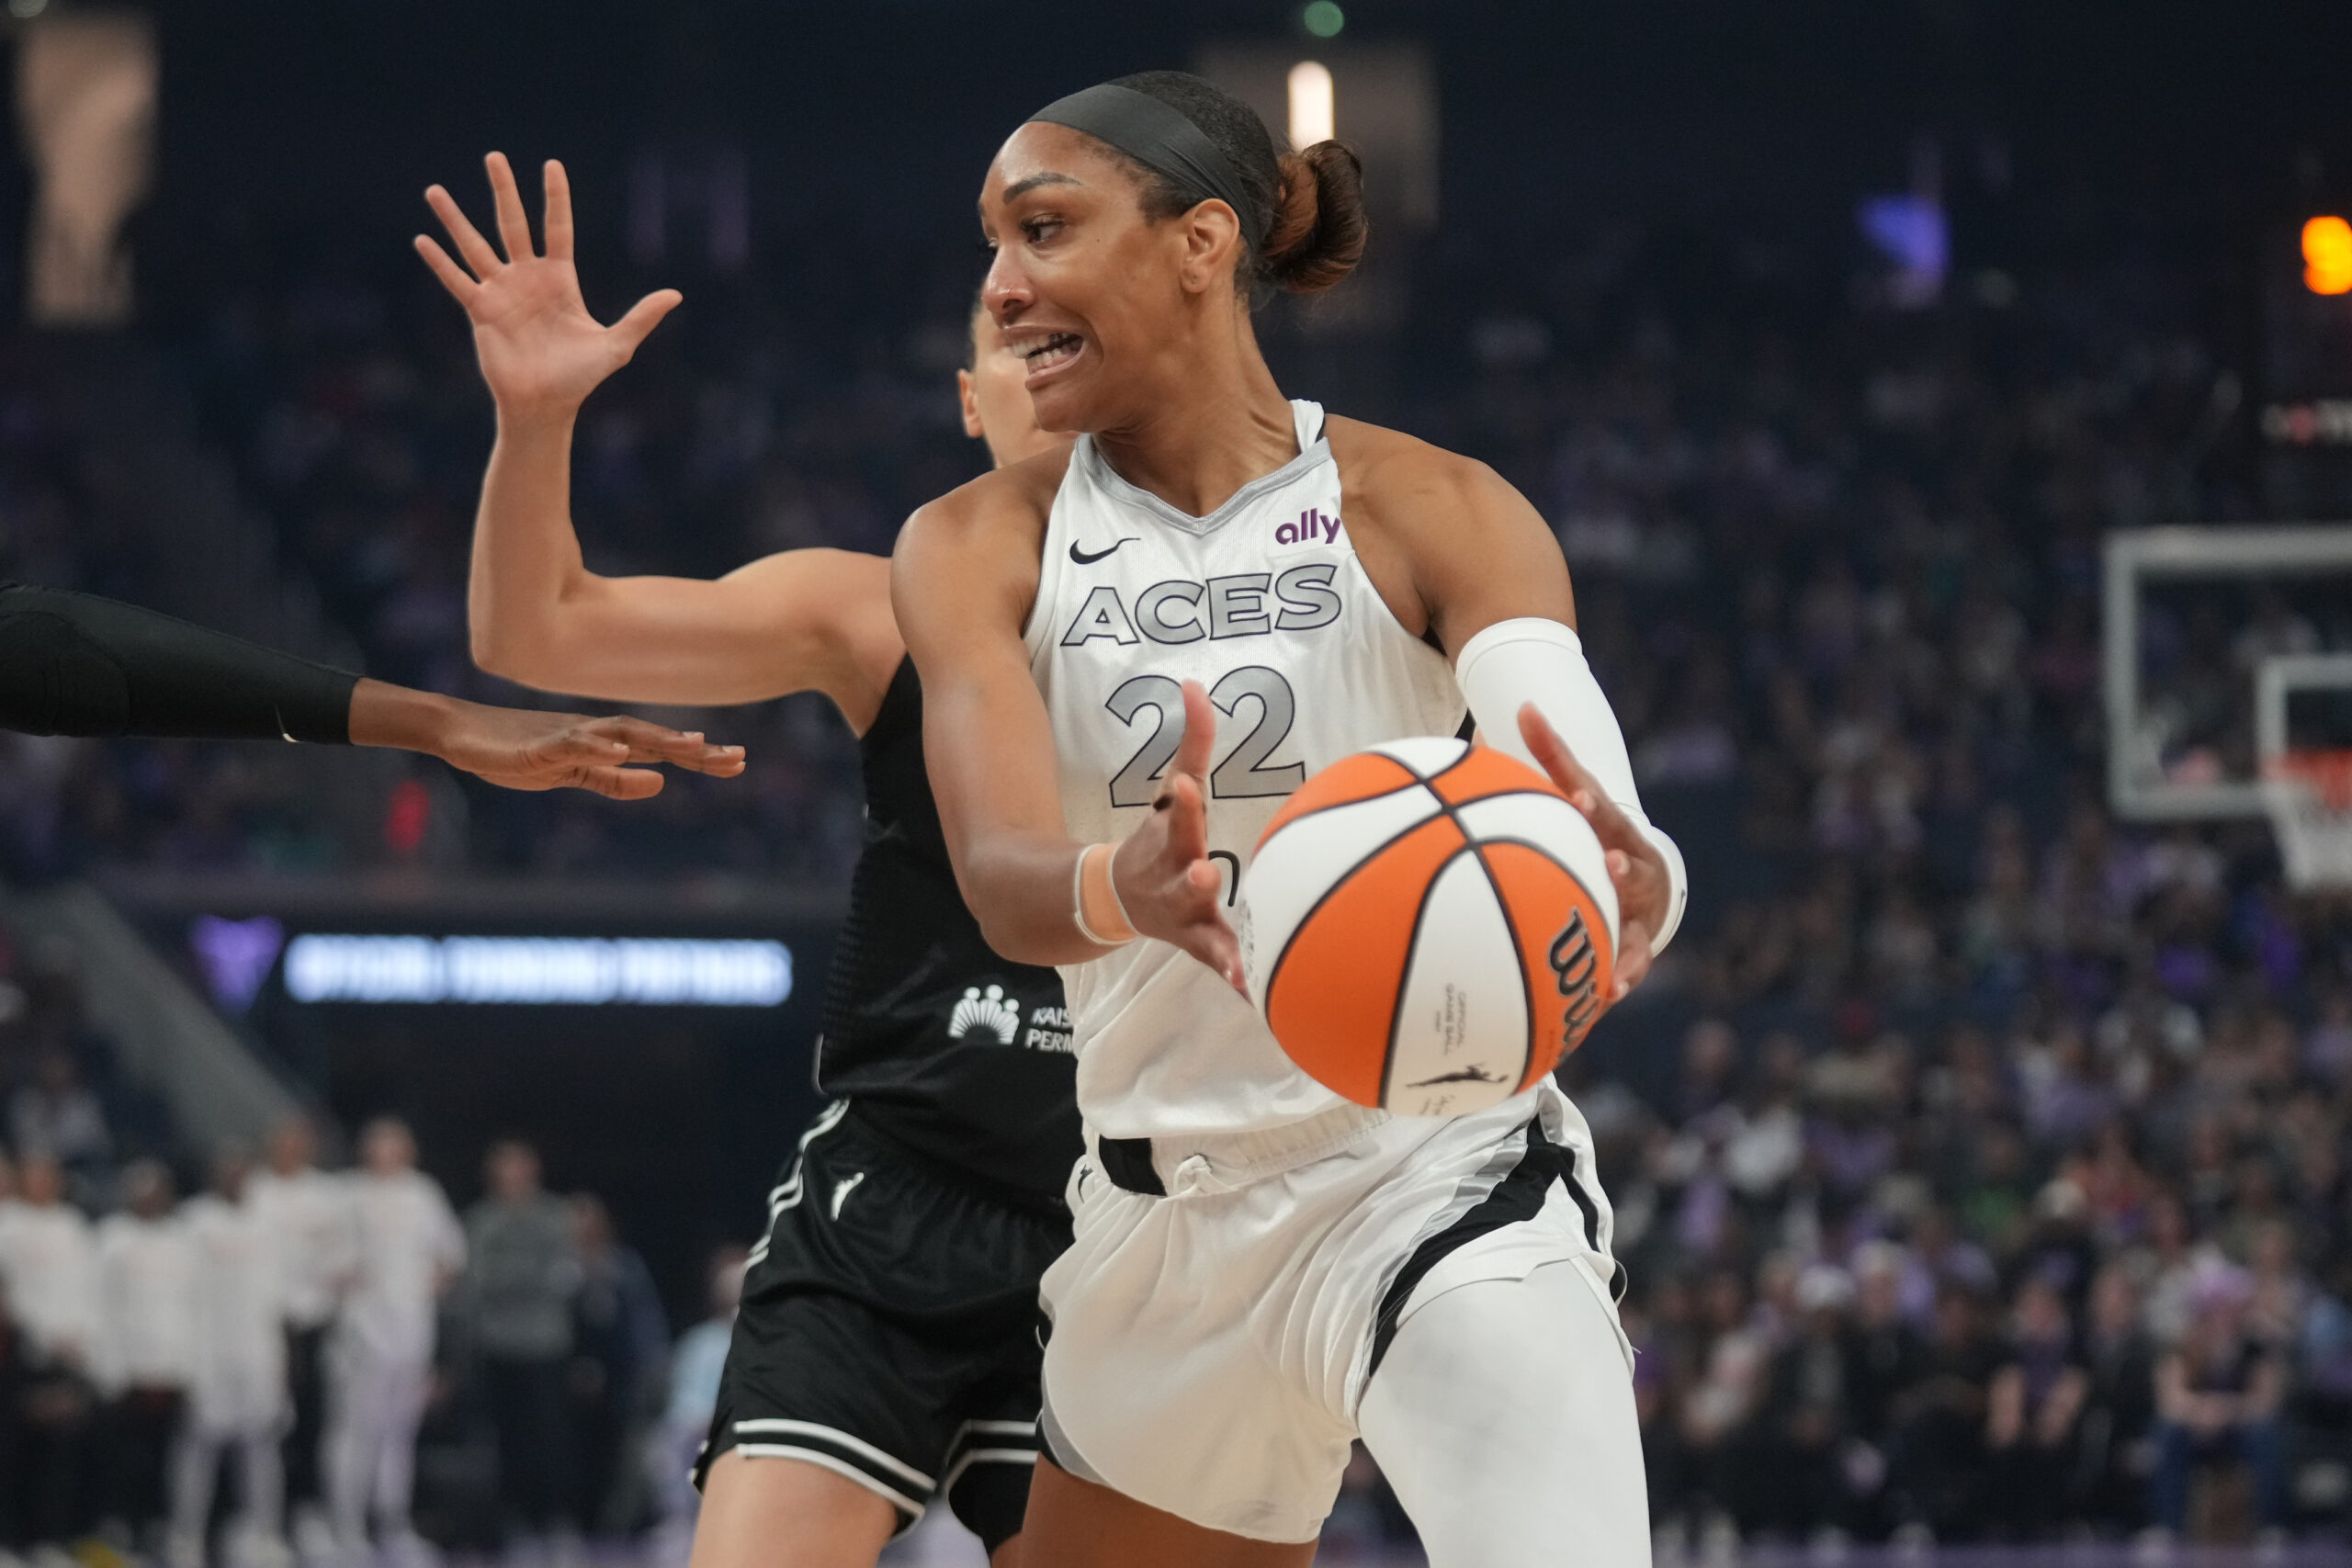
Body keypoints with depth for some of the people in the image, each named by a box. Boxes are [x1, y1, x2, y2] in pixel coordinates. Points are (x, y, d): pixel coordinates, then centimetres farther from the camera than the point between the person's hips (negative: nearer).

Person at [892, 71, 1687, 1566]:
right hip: (1167, 1217, 4)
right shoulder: (980, 546, -1)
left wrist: (1628, 882, -49)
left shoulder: (1433, 514, -7)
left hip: (1437, 1172, -4)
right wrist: (1122, 888, -43)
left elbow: (1587, 807, -24)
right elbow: (1003, 875, -18)